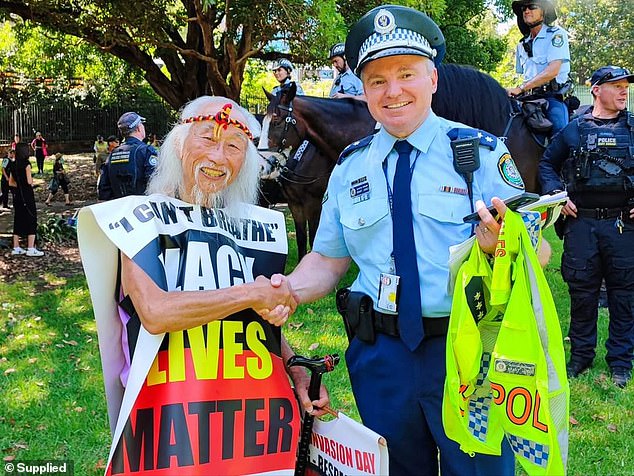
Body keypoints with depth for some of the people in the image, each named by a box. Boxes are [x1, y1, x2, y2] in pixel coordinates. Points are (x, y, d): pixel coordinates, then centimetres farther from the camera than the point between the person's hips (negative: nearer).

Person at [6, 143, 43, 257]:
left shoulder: (13, 165, 8)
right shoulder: (26, 164, -13)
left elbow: (11, 183, 13)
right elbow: (29, 181, -16)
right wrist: (32, 182, 4)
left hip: (17, 195, 7)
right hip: (27, 195, -7)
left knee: (18, 220, 13)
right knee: (31, 220, -2)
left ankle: (16, 248, 18)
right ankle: (31, 249, -4)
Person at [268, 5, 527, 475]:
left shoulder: (482, 152, -6)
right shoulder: (349, 167, 4)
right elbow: (328, 260, 7)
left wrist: (498, 245, -31)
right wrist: (288, 289, -13)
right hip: (381, 353, 3)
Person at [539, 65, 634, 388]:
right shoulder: (574, 130, 7)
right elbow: (547, 163, 16)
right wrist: (557, 194, 0)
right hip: (581, 222, 0)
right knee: (581, 291, 7)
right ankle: (581, 354, 23)